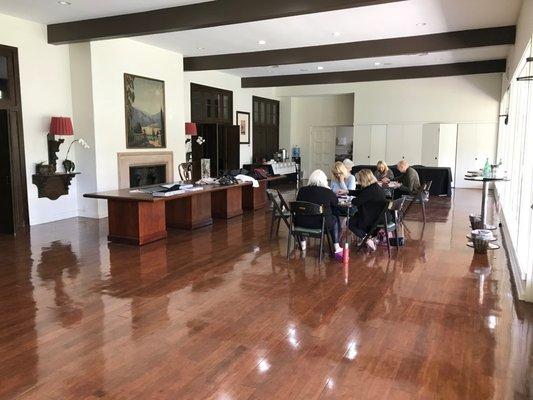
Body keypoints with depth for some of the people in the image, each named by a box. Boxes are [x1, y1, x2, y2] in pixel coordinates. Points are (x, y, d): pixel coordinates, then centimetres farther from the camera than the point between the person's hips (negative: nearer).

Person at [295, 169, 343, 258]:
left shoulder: (302, 190, -3)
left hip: (302, 223, 3)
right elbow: (336, 203, 8)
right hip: (320, 223, -2)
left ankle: (302, 244, 39)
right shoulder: (328, 192, -10)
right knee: (335, 220, 25)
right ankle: (337, 249, 23)